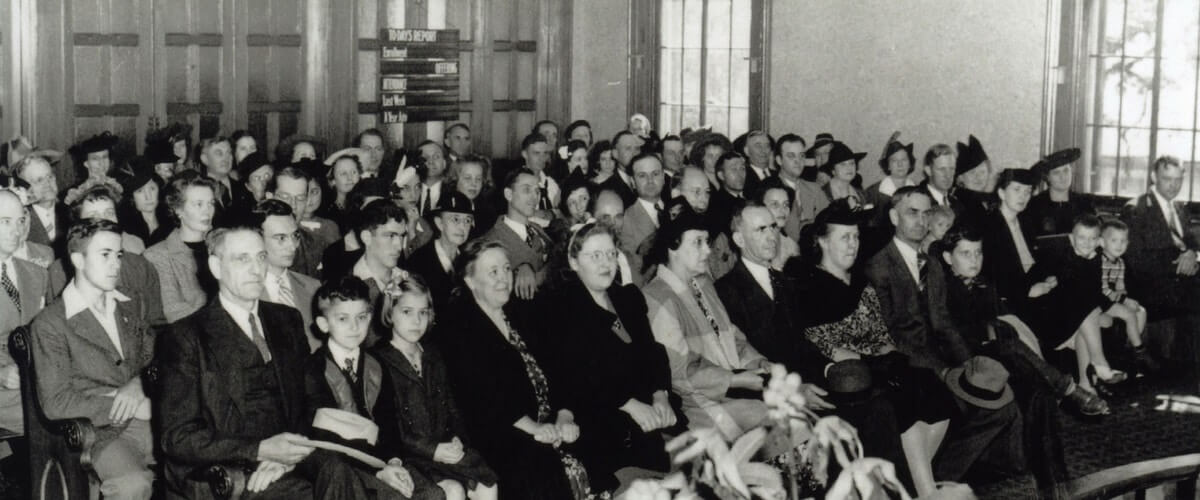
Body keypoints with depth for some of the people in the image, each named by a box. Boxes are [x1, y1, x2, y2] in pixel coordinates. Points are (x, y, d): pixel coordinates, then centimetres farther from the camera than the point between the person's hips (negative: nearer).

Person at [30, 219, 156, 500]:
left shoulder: (133, 308, 16)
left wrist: (137, 385, -5)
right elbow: (55, 403, -9)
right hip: (100, 432, -5)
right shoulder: (50, 325, -3)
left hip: (146, 422, 5)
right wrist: (123, 406, -13)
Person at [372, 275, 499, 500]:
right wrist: (431, 450, -16)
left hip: (445, 446, 6)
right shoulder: (378, 362, -4)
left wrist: (456, 439, -2)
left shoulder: (433, 357, 19)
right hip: (407, 456, -6)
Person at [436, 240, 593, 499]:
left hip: (547, 427, 6)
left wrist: (564, 417, -4)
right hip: (493, 437, -6)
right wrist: (531, 427, -18)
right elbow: (476, 395, -13)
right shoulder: (455, 326, -2)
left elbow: (550, 371, 14)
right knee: (548, 474, -29)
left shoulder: (517, 314, 20)